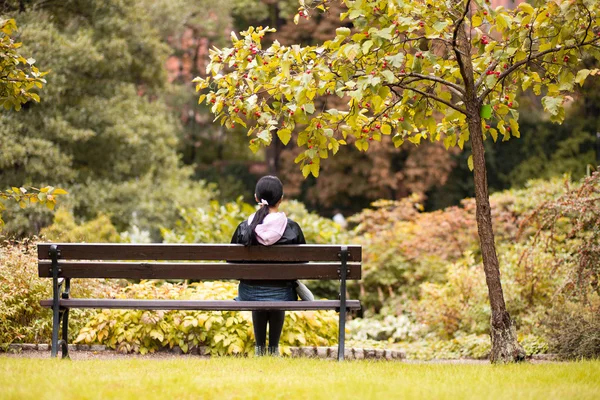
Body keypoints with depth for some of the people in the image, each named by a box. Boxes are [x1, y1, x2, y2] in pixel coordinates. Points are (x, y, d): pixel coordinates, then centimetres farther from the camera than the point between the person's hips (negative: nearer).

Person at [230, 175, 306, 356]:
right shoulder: (292, 229, -15)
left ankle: (260, 347, 50)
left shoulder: (244, 228, -14)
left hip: (249, 294, 1)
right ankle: (274, 347, 48)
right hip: (281, 295, 0)